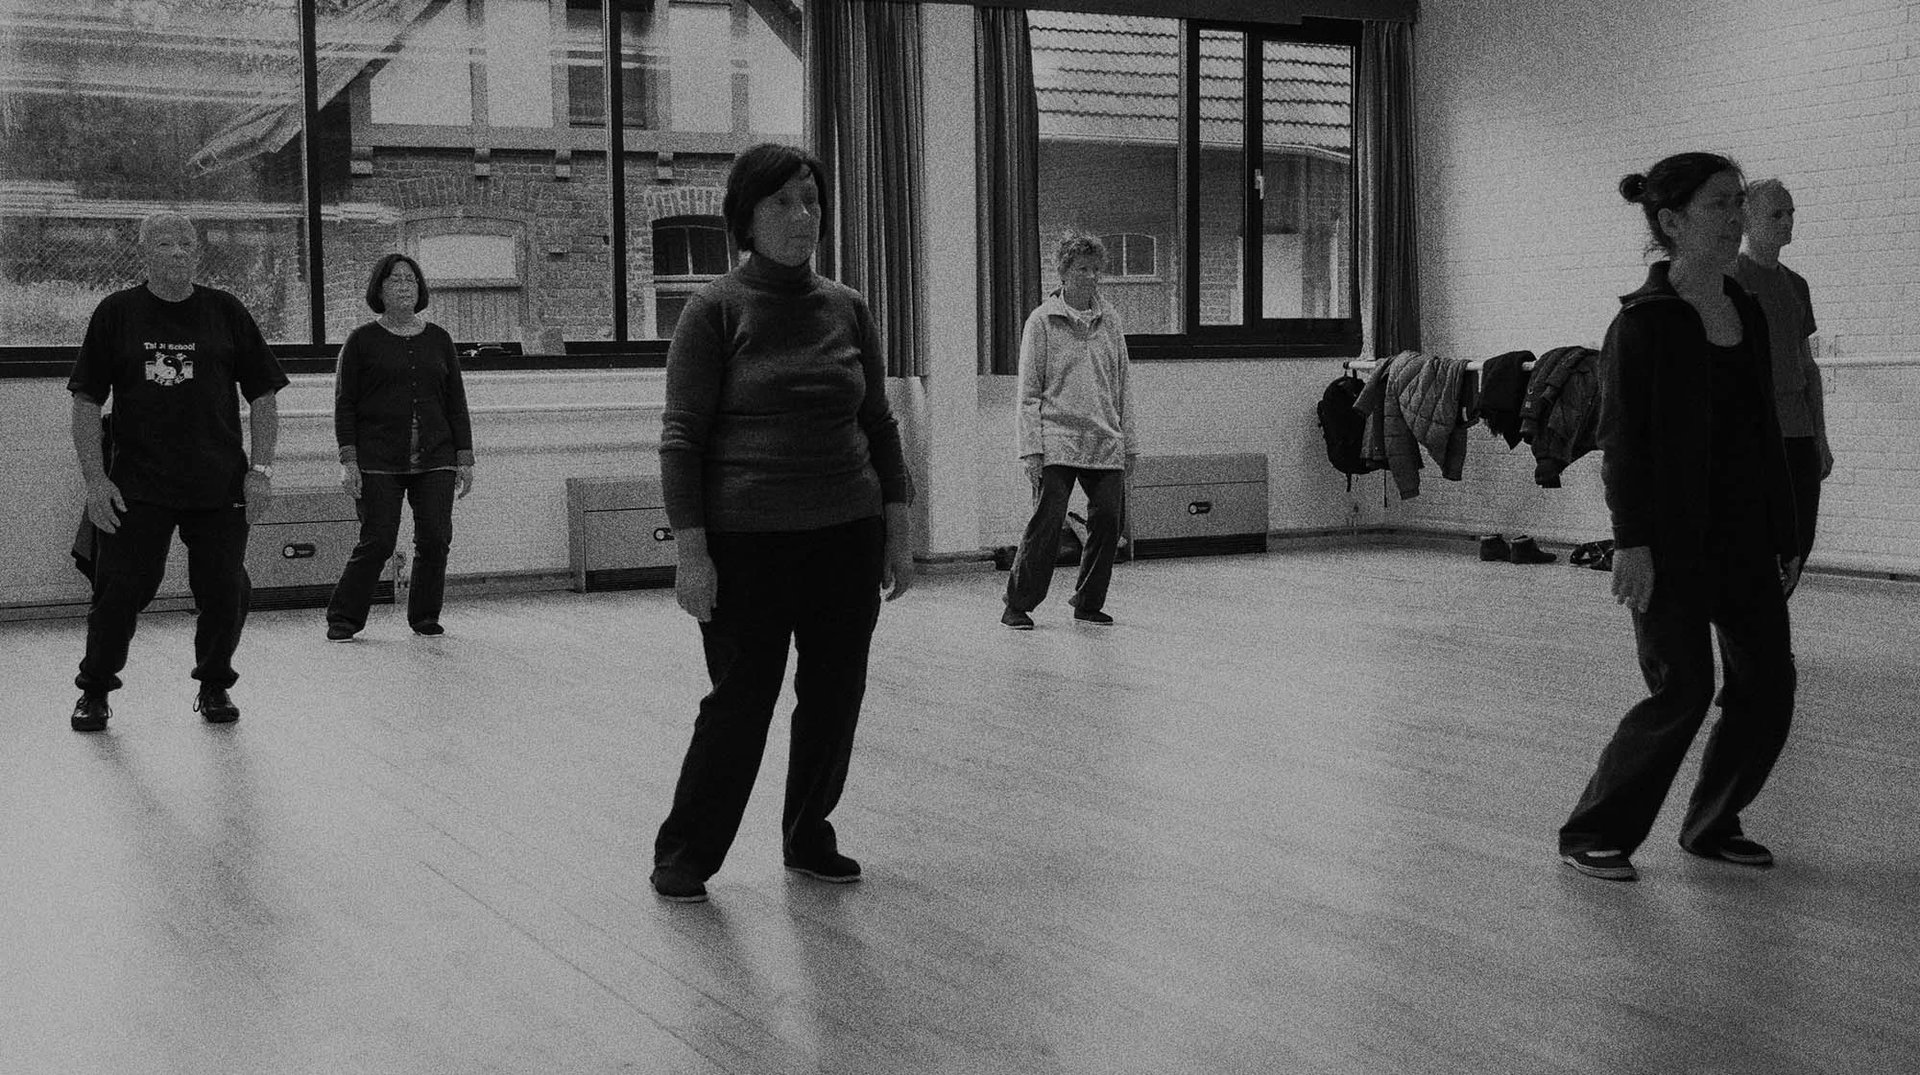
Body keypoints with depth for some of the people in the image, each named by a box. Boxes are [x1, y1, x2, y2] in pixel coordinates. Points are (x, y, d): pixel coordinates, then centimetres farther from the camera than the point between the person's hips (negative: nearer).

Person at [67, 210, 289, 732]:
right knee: (121, 588, -3)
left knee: (225, 591, 0)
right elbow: (86, 402, 4)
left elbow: (263, 396, 8)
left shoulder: (225, 312, 6)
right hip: (137, 486, -1)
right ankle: (94, 690, 17)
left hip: (220, 484, 1)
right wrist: (95, 479, -4)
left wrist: (261, 469, -1)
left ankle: (214, 685, 22)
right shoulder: (116, 313, 3)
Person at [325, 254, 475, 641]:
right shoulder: (362, 340, 3)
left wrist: (465, 459, 8)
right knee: (377, 542, -7)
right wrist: (348, 460, -7)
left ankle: (425, 616, 13)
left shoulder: (438, 339, 12)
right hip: (378, 462, -3)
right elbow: (344, 404, 1)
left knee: (435, 540, -3)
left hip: (435, 460, 3)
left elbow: (456, 403, 13)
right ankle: (342, 619, 7)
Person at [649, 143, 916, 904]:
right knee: (741, 701, -2)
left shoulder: (848, 309, 8)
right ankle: (684, 857, 15)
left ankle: (809, 839, 27)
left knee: (834, 697, 8)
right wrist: (691, 550, -12)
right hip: (748, 540, -4)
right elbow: (682, 436, -7)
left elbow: (879, 426, 13)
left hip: (848, 534, 4)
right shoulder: (716, 311, -5)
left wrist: (897, 531, 9)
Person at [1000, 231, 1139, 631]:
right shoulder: (1042, 321, 0)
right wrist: (1031, 448, -7)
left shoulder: (1109, 320, 12)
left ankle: (1088, 604, 16)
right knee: (1046, 524, -9)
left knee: (1108, 523, -1)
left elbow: (1122, 388, 17)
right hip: (1057, 442, -4)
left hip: (1106, 445, 4)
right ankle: (1018, 605, 4)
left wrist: (1129, 443, 13)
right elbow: (1029, 392, -1)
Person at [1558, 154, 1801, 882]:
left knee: (1767, 686, 5)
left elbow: (1765, 433, 15)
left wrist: (1785, 534, 14)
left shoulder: (1748, 313, 11)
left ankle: (1711, 826, 23)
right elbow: (1621, 438, -14)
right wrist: (1631, 540, -21)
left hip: (1743, 534, 7)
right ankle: (1592, 834, 7)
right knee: (1682, 691, -8)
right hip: (1670, 538, -7)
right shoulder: (1643, 321, -10)